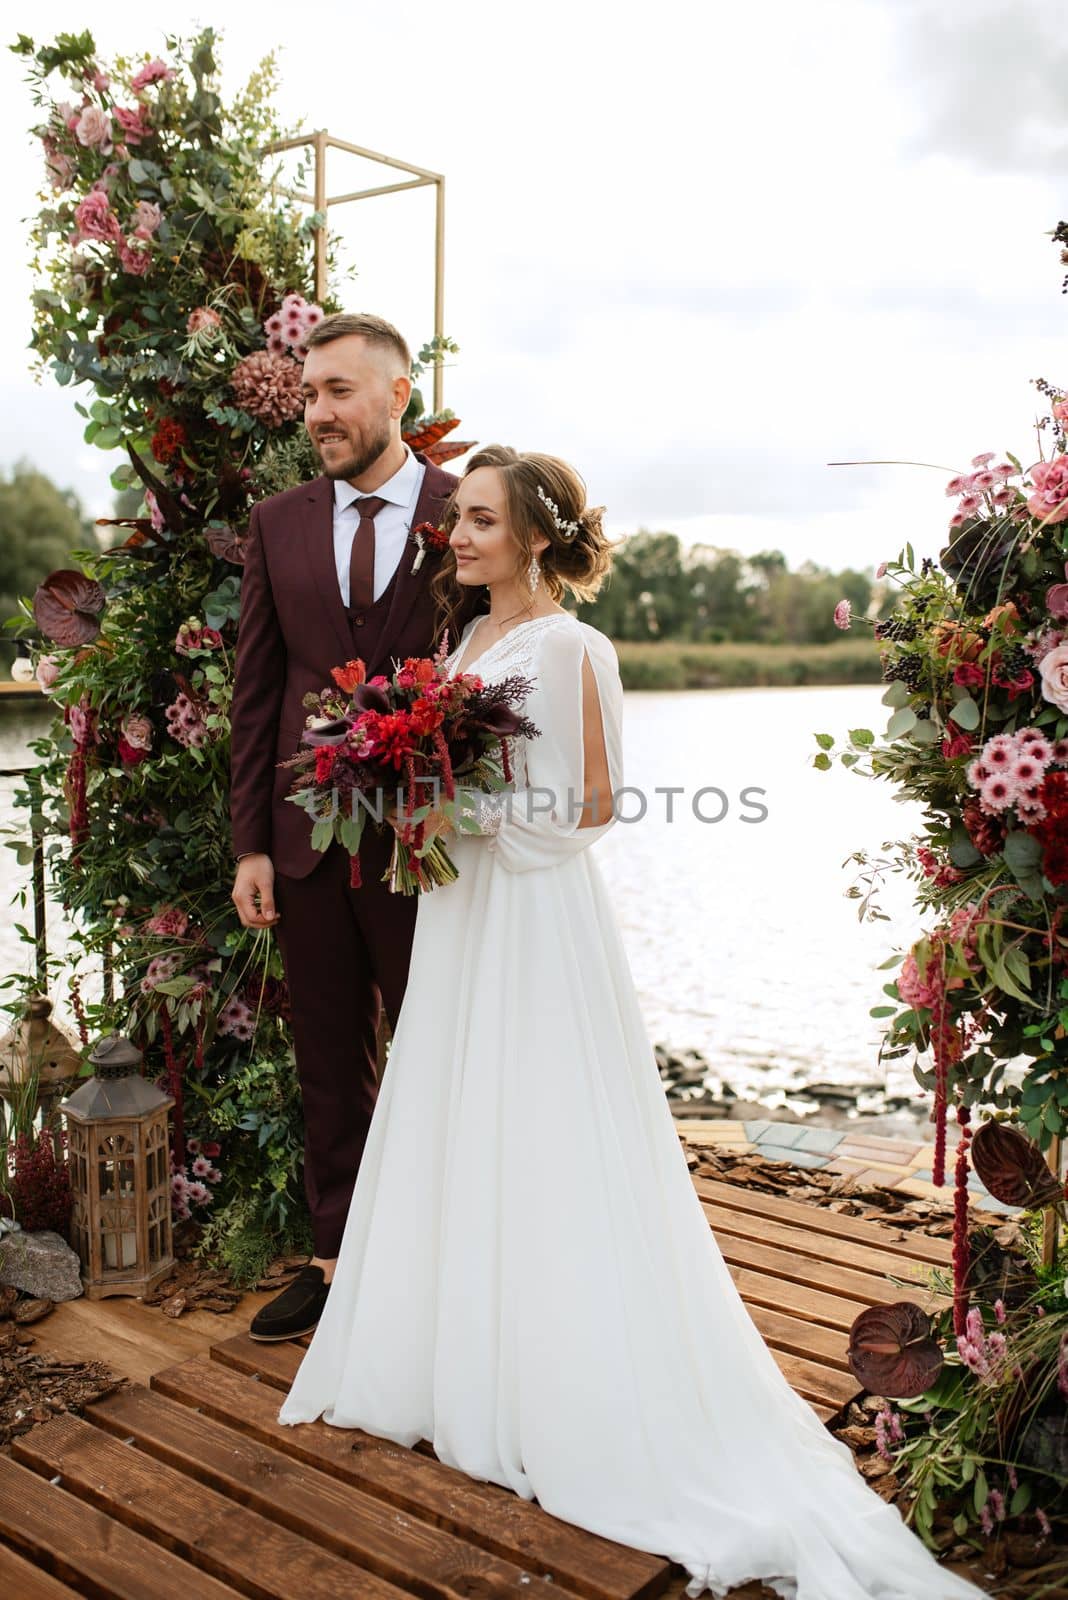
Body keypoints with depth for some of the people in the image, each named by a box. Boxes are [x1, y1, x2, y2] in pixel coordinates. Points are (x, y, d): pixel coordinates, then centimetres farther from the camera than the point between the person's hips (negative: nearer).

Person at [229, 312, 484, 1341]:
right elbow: (255, 695, 7)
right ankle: (338, 1258, 30)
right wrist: (249, 844, 2)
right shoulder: (277, 525, 7)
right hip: (309, 840, 4)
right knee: (329, 1065, 14)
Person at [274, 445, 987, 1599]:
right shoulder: (465, 642, 12)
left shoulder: (567, 649, -12)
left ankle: (566, 1399, 15)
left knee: (540, 1153, 0)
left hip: (535, 919, -8)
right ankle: (455, 1360, 30)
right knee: (453, 1144, 14)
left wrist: (474, 810, -17)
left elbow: (588, 808, -13)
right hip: (459, 912, 8)